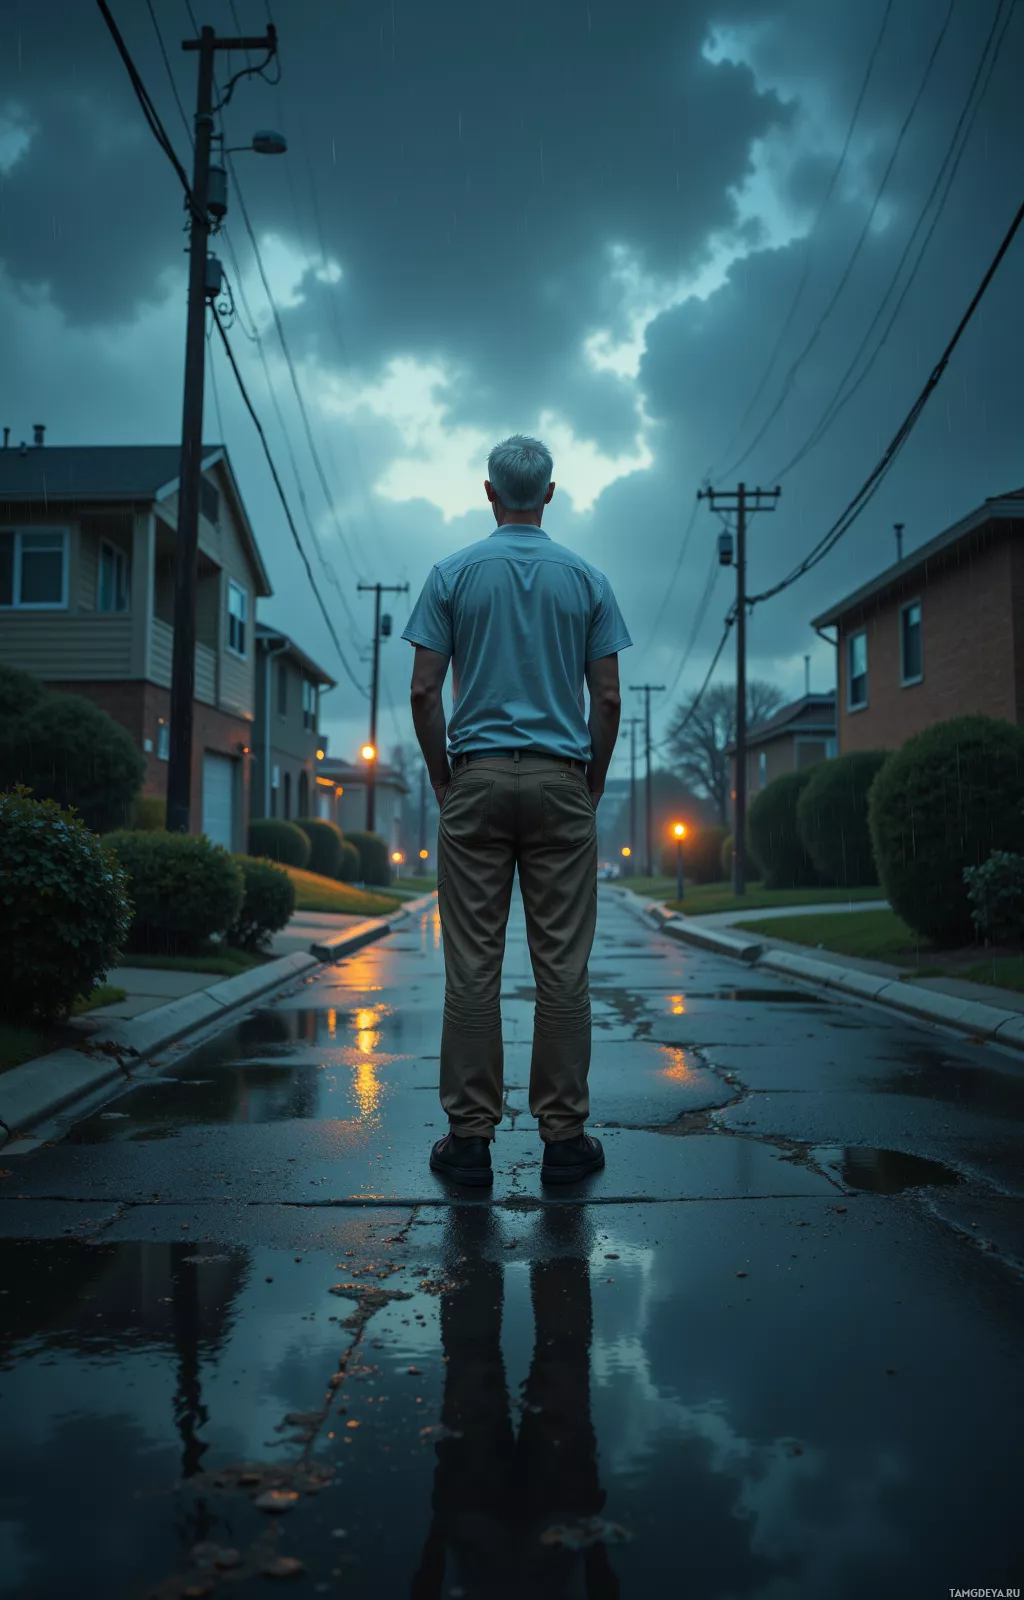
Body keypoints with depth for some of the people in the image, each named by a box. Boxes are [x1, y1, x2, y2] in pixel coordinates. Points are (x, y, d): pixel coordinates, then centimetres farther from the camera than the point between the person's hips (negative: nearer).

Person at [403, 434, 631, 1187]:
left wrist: (442, 777, 9)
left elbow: (424, 691, -2)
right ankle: (564, 1136, 8)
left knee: (473, 966, 2)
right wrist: (595, 782, 13)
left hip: (477, 780, 0)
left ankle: (471, 1137, 6)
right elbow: (608, 699, 2)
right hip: (561, 782, 1)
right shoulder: (587, 579, 6)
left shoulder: (452, 574, 3)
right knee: (563, 965, 3)